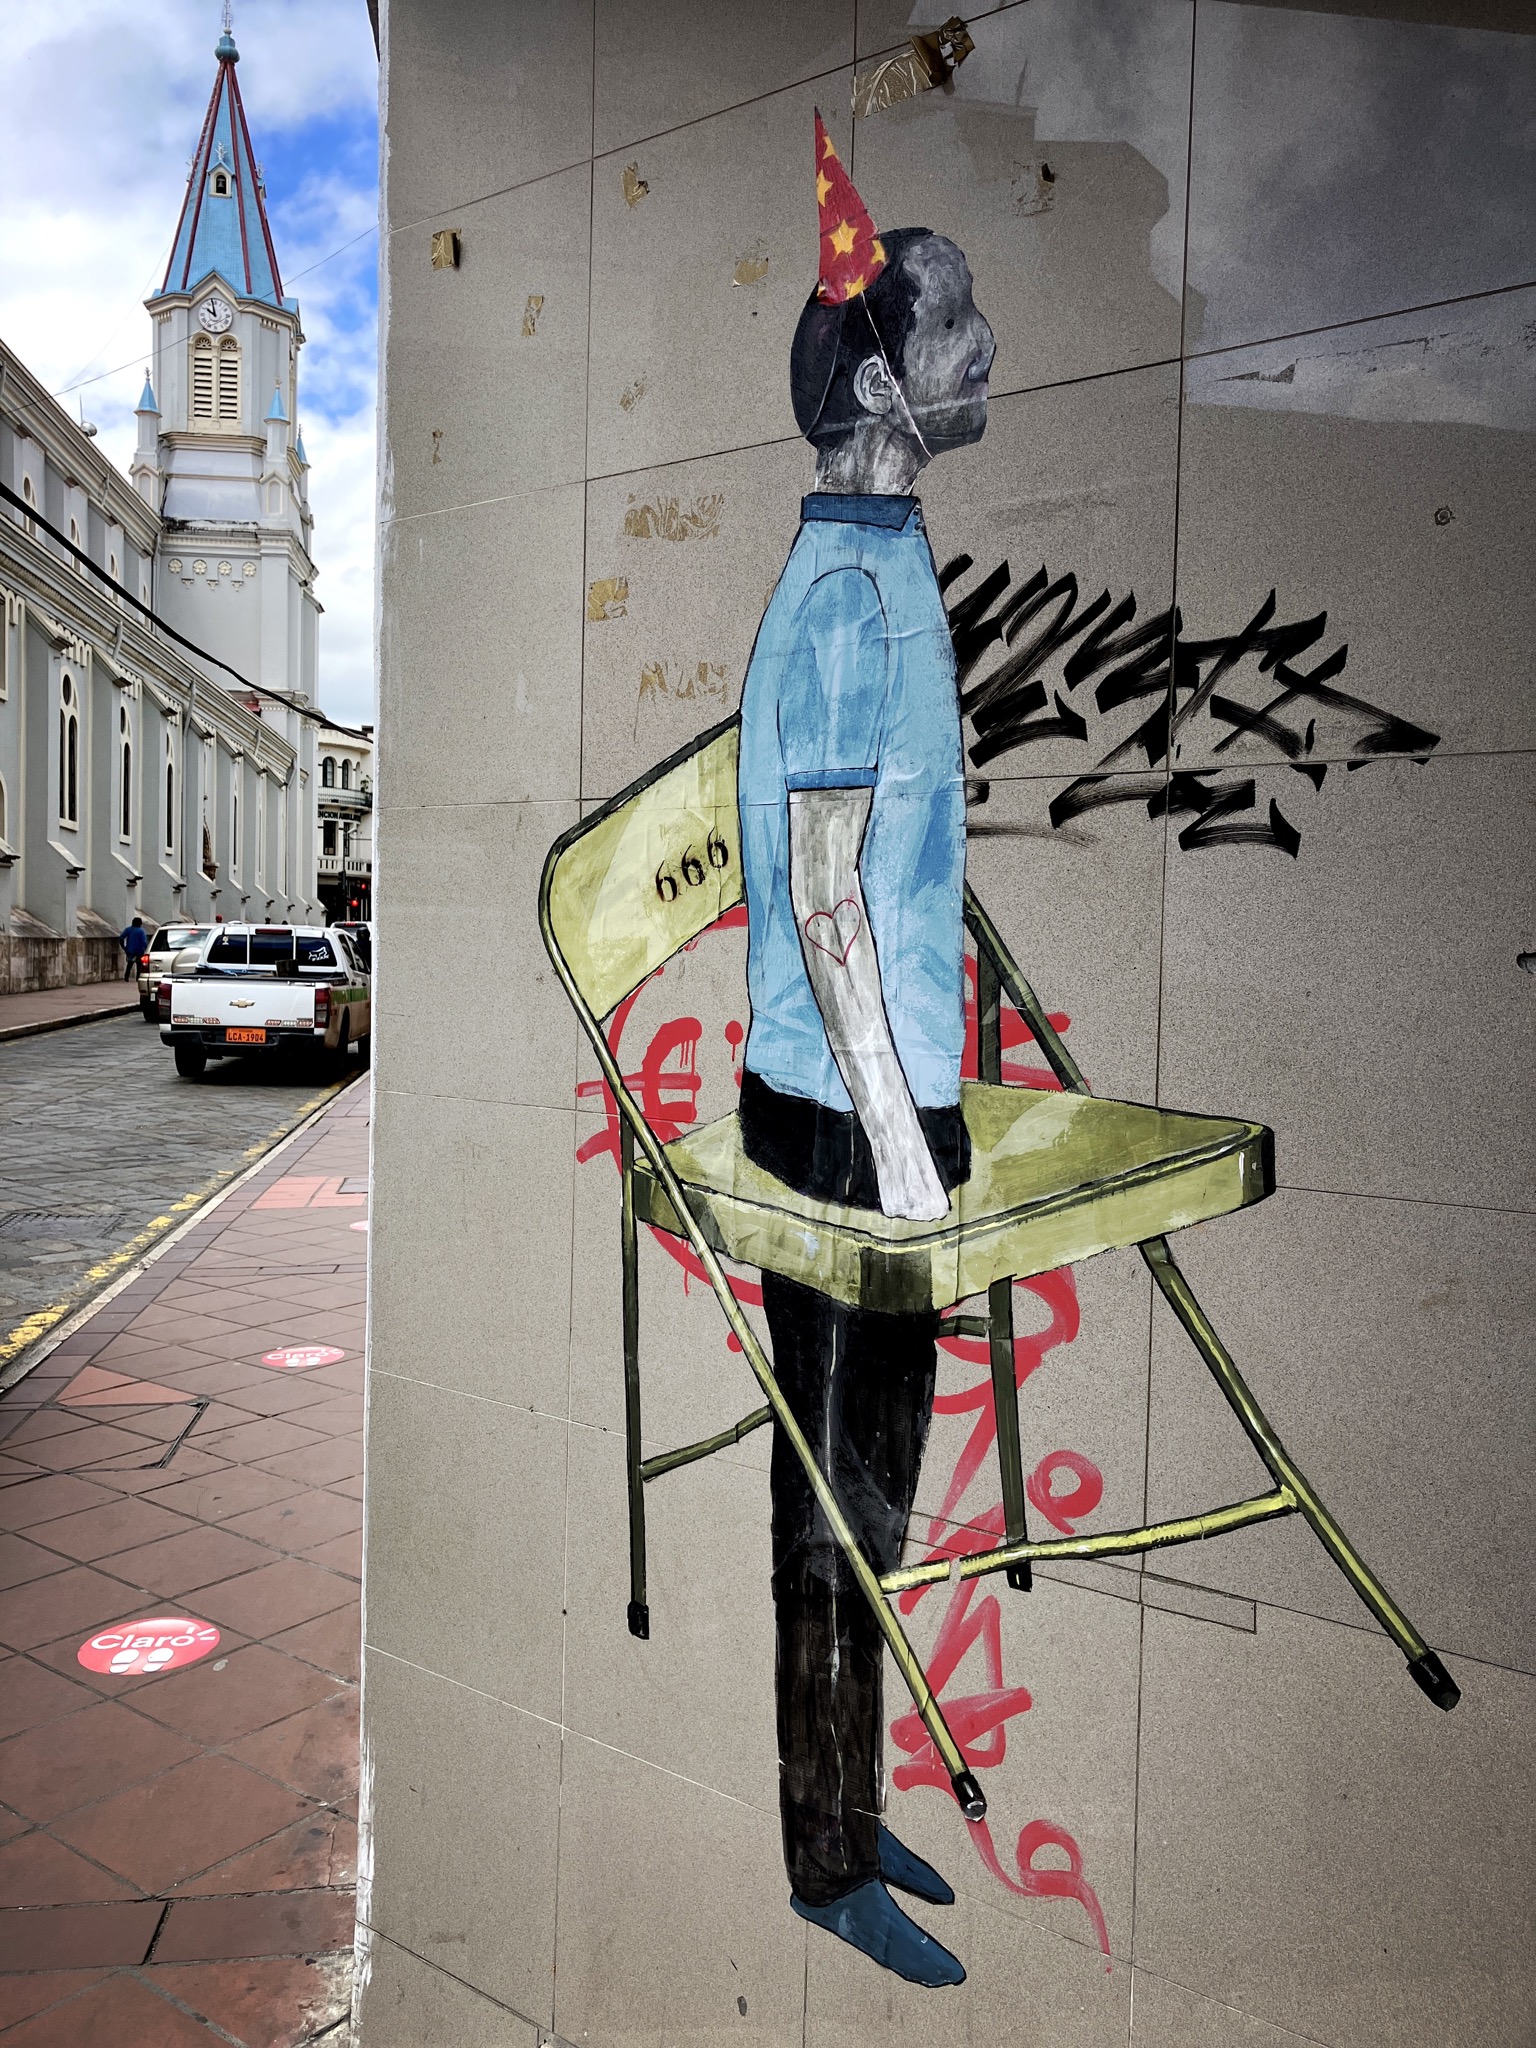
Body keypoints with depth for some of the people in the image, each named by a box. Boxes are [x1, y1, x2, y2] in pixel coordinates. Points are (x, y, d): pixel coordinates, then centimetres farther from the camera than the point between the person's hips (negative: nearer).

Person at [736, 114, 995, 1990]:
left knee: (869, 1485, 18)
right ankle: (828, 1866, 26)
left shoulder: (886, 569, 15)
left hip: (883, 1095, 9)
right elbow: (821, 894, -19)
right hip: (850, 1113, -9)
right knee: (841, 1503, 5)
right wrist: (899, 1141, -18)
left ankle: (852, 1818, 37)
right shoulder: (848, 592, -15)